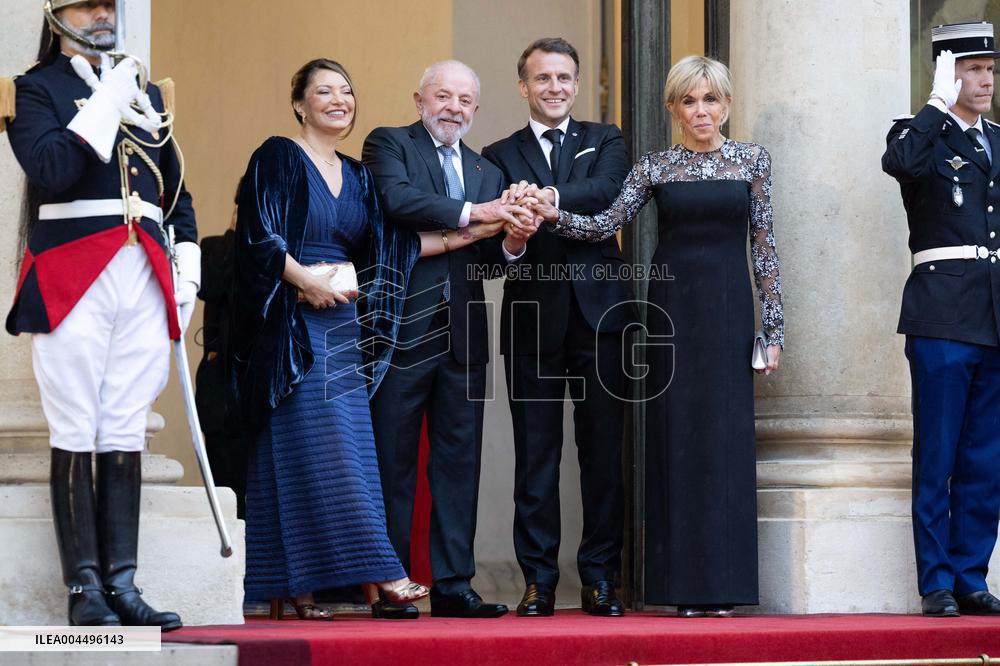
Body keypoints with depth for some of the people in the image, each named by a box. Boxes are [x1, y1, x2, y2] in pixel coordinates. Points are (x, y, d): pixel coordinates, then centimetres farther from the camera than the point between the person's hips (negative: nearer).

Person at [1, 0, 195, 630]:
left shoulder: (146, 93, 21)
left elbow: (176, 192, 24)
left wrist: (188, 269, 13)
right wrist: (106, 105, -13)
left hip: (144, 280, 5)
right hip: (72, 280, -5)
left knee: (125, 436, 3)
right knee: (76, 436, -6)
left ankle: (122, 583, 3)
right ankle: (85, 590, -5)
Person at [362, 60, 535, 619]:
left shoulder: (487, 172, 19)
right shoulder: (388, 144, 3)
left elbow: (487, 258, 9)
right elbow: (395, 198, -18)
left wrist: (513, 241, -12)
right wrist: (472, 213, -20)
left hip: (463, 334, 5)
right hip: (402, 326, -5)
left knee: (460, 458, 4)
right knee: (393, 460, 0)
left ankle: (453, 585, 8)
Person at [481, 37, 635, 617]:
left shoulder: (606, 142, 11)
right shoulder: (500, 157, 11)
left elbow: (608, 192, -12)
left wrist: (549, 196, -29)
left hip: (599, 314, 0)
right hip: (533, 320, 0)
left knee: (604, 452, 2)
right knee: (535, 455, 2)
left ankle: (600, 577, 9)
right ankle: (539, 579, 7)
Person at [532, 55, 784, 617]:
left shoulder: (753, 160, 7)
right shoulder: (656, 166, 8)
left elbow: (764, 246, 5)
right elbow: (608, 224, 1)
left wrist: (774, 323, 1)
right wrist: (556, 215, -17)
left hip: (729, 305, 0)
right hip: (672, 305, 0)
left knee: (727, 437, -3)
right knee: (677, 434, -1)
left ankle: (723, 583, 1)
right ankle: (685, 585, 3)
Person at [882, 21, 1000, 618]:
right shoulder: (923, 135, 1)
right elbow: (899, 162, -25)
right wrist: (940, 103, -15)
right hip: (944, 313, -5)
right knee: (937, 458, -3)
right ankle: (937, 584, 2)